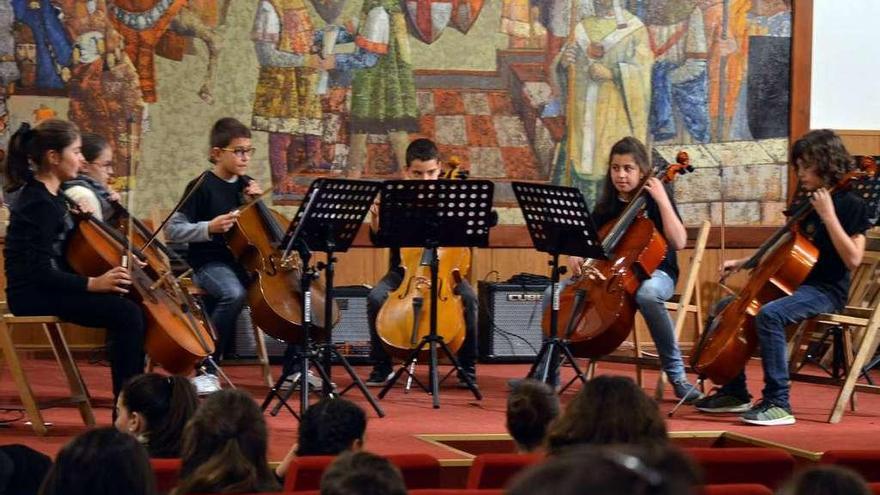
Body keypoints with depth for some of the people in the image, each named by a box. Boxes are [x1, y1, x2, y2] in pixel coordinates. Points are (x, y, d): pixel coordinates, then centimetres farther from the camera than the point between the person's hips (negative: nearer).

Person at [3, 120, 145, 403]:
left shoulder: (48, 195, 13)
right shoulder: (40, 204, -17)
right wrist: (92, 283, -29)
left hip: (47, 288, 10)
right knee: (127, 313, -23)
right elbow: (40, 272, -24)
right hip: (32, 294, -10)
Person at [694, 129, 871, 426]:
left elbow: (853, 259, -21)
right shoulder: (805, 203, 13)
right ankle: (735, 393, 17)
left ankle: (778, 404, -33)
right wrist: (743, 263, 14)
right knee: (725, 309, 8)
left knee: (769, 315, -35)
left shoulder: (850, 205, -11)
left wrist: (829, 215, -24)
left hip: (826, 290, -9)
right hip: (795, 284, 9)